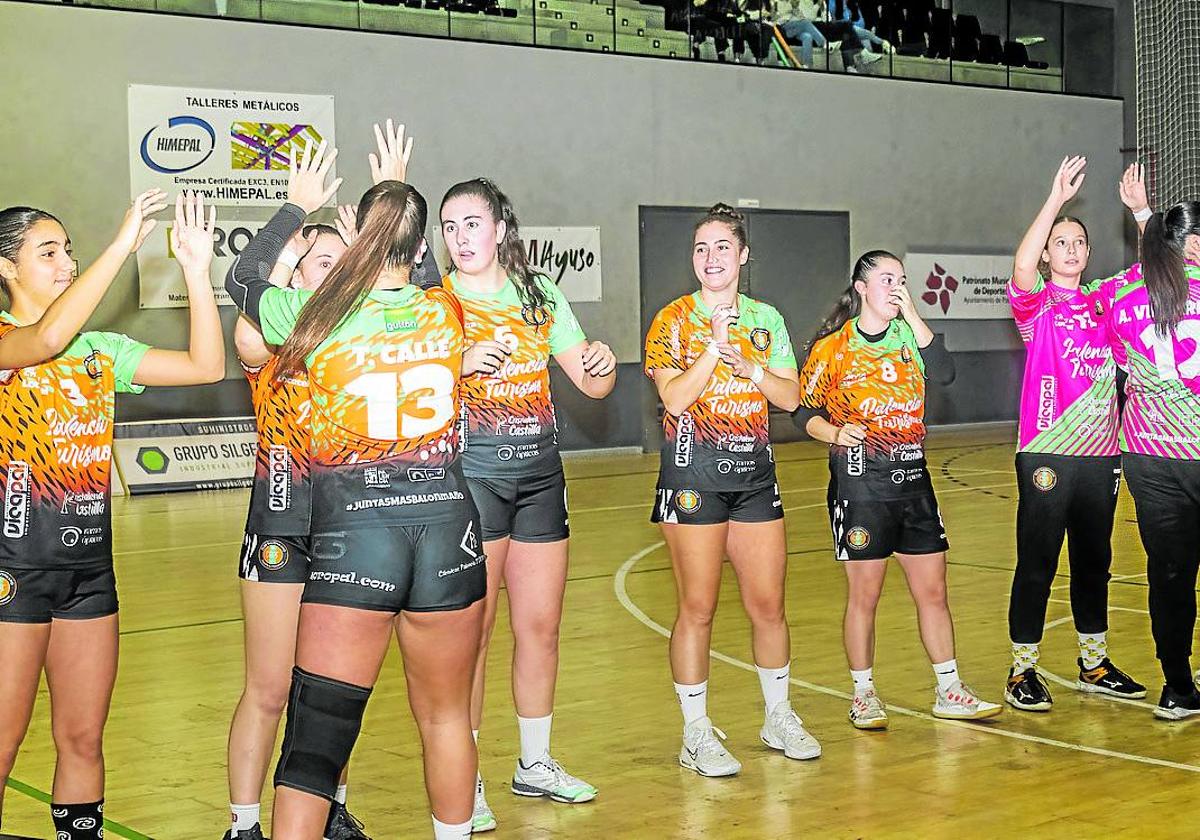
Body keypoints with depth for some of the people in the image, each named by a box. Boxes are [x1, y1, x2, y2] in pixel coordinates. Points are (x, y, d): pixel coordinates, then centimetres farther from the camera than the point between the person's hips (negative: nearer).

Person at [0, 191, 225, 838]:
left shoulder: (100, 348, 10)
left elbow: (206, 365, 2)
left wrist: (197, 269, -8)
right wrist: (123, 244, -28)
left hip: (90, 564, 6)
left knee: (82, 739, 11)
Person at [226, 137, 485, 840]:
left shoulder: (319, 318, -5)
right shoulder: (448, 312, 2)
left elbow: (242, 280, 15)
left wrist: (299, 206, 25)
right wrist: (401, 193, 36)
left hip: (351, 537, -2)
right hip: (448, 526, 3)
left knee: (316, 734, -1)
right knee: (446, 718, 18)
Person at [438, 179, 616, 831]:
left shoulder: (540, 293, 10)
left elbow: (592, 385, 11)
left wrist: (602, 363, -11)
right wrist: (463, 364, -27)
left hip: (540, 470, 4)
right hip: (470, 468, -4)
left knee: (541, 625, 10)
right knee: (472, 630, -3)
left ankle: (535, 763, 26)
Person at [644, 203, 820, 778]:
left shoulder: (766, 319, 9)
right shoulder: (674, 319, -3)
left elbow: (790, 397, 5)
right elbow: (675, 398, -15)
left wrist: (749, 366, -10)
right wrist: (715, 345, -20)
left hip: (754, 469, 4)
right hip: (694, 471, -4)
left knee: (768, 604, 8)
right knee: (697, 608, 0)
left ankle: (779, 719, 26)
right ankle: (696, 736, 11)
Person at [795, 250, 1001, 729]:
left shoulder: (908, 335, 7)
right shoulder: (832, 348, -3)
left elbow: (944, 374, -11)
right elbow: (805, 413, 1)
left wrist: (912, 315, -11)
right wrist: (837, 433, -18)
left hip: (913, 479, 4)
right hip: (859, 482, -4)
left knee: (933, 590, 8)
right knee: (864, 595, 2)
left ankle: (949, 692, 18)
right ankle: (863, 695, 15)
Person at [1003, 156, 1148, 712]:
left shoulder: (1101, 301, 12)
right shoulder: (1036, 304, -3)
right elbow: (1021, 269, -24)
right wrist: (1055, 200, -28)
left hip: (1100, 453, 5)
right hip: (1046, 455, -5)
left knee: (1094, 561, 14)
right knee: (1037, 564, 0)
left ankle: (1095, 665, 25)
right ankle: (1023, 672, 8)